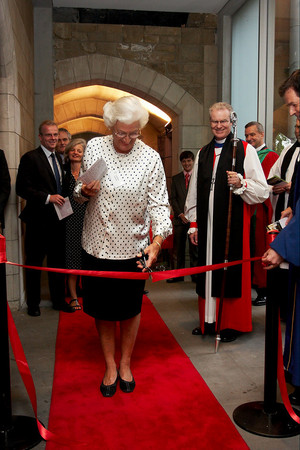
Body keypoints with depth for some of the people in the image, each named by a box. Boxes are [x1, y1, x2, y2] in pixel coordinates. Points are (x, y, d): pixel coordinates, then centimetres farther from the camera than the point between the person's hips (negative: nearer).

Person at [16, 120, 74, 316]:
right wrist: (48, 197, -21)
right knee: (34, 263, 6)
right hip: (38, 220, -6)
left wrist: (61, 200, 3)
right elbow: (22, 188, -15)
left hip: (57, 219, 7)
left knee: (58, 261, 15)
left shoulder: (59, 159, 15)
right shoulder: (30, 158, -8)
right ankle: (33, 303, 20)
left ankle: (58, 299, 28)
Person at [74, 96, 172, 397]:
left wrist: (158, 240, -25)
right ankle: (110, 366, 32)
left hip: (132, 247, -1)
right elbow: (80, 191, 9)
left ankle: (125, 364, 36)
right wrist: (84, 192, -15)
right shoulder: (94, 147, -1)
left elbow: (159, 204, -9)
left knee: (130, 309, 13)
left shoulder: (151, 159, -8)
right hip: (97, 244, 2)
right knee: (102, 309, 11)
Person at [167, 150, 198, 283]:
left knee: (194, 248, -2)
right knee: (178, 249, 6)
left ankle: (195, 275, 8)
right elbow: (173, 198, 9)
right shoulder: (176, 179, 13)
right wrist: (180, 214, -4)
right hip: (179, 218, 3)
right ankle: (179, 274, 15)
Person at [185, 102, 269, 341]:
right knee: (208, 268, 10)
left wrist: (241, 183, -21)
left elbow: (262, 191, -3)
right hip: (207, 224, 5)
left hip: (234, 224, -4)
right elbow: (194, 192, 17)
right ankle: (209, 321, 24)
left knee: (232, 272, 1)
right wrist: (193, 223, 14)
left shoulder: (245, 150, 1)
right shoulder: (203, 153, 15)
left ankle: (231, 324, 16)